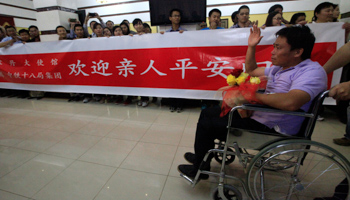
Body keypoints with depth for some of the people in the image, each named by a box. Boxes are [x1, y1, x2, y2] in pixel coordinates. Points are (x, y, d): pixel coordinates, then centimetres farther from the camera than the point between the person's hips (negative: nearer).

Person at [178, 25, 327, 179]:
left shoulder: (312, 72, -17)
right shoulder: (280, 67, 12)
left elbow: (290, 102, -36)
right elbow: (251, 71, 25)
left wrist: (254, 95, -23)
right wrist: (251, 47, 15)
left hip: (271, 131, -10)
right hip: (256, 117, 10)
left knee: (206, 125, -10)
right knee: (207, 113, 11)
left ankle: (200, 169, 16)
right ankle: (202, 156, 27)